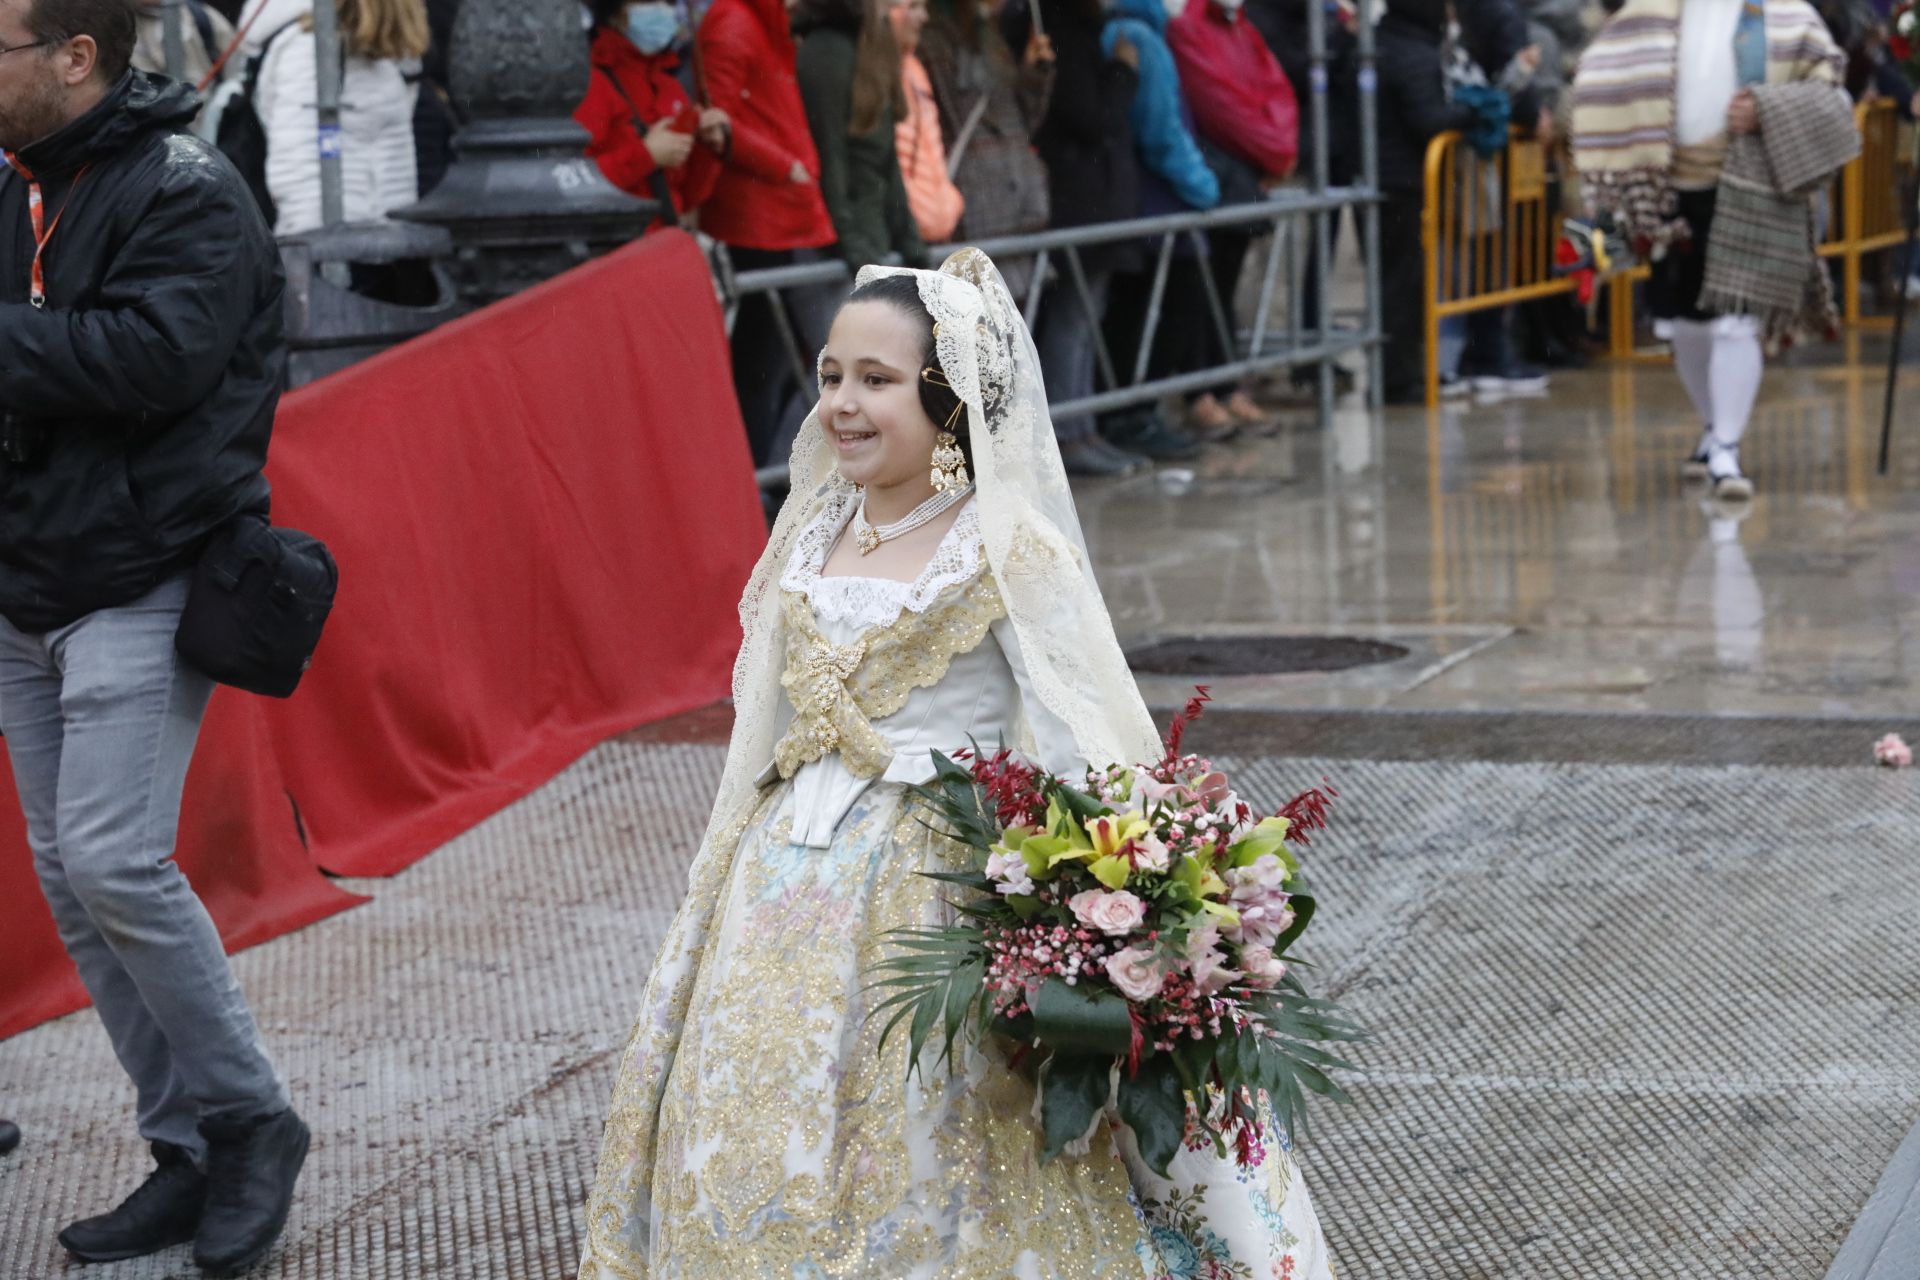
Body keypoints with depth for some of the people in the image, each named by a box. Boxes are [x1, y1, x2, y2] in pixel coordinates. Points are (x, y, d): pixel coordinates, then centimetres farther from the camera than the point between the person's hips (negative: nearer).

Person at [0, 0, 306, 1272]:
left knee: (113, 859, -15)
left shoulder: (185, 191, -12)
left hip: (141, 590, -8)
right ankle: (193, 1157, 18)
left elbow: (155, 356, -25)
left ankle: (253, 1122, 3)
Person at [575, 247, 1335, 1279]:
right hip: (790, 882, 6)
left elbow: (1082, 746, -15)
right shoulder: (815, 531, 8)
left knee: (920, 1163, -1)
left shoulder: (1009, 552, -12)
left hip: (936, 884, -6)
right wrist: (735, 879, 15)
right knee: (749, 1144, 9)